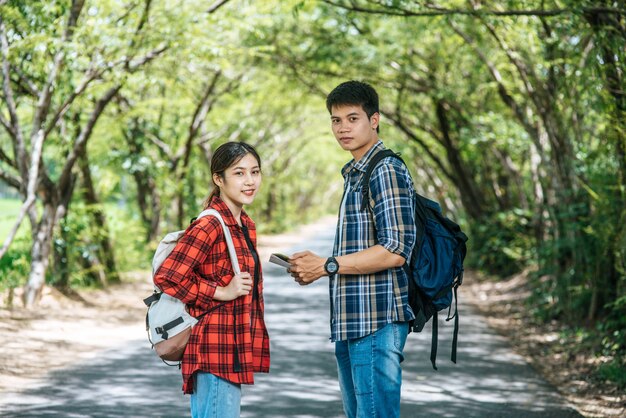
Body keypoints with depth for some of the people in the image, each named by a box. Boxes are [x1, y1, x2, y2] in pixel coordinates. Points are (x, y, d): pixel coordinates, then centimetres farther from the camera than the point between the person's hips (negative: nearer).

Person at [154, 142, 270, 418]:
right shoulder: (210, 225, -15)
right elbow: (166, 277, -22)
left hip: (234, 351, 9)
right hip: (216, 351, -9)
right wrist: (222, 292, -17)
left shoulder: (246, 226, 14)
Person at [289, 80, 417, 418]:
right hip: (350, 324, 10)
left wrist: (327, 265, -14)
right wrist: (315, 263, 9)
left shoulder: (386, 171, -11)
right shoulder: (354, 174, 20)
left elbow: (395, 251, -20)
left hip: (377, 323, -10)